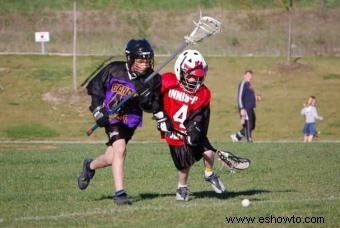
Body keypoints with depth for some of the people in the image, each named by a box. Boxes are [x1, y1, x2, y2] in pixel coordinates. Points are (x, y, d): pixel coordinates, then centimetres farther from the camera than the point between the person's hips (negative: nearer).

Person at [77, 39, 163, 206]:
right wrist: (97, 109, -9)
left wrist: (145, 94, -31)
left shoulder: (152, 80, -11)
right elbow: (94, 86, -2)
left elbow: (151, 107, -11)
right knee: (120, 149, -23)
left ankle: (90, 166, 42)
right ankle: (119, 193, -18)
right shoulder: (114, 70, -15)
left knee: (111, 158, 7)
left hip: (130, 120, 3)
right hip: (111, 117, -3)